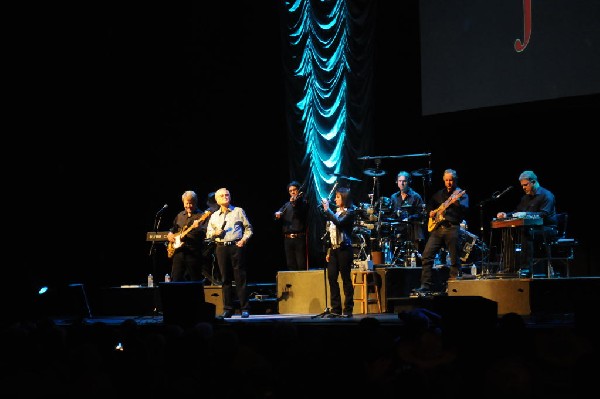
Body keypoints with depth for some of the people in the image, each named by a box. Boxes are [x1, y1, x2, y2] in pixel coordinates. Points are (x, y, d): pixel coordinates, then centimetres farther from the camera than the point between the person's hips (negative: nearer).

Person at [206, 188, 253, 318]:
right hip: (221, 248, 3)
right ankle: (227, 309, 7)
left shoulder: (238, 211, 9)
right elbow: (208, 233, 19)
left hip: (236, 246, -3)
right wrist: (215, 233, -2)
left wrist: (245, 239, -8)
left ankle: (245, 309, -5)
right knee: (225, 279, 3)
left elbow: (248, 228, 9)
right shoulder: (214, 216, 16)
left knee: (240, 278, -6)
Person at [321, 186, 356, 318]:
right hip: (334, 249, 7)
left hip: (344, 249, -7)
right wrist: (329, 250, 16)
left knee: (346, 279, -4)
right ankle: (336, 309, 6)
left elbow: (339, 223, -23)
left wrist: (327, 209, -18)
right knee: (332, 278, 2)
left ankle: (348, 310, 0)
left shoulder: (349, 212, -5)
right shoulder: (336, 212, 16)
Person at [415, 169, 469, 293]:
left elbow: (465, 210, -11)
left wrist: (457, 203, -30)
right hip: (437, 227, 4)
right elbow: (429, 205, 33)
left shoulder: (461, 194, 5)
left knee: (454, 259, -4)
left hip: (452, 228, -4)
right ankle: (426, 285, -5)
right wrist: (431, 212, 11)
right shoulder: (439, 194, 21)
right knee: (427, 255, -6)